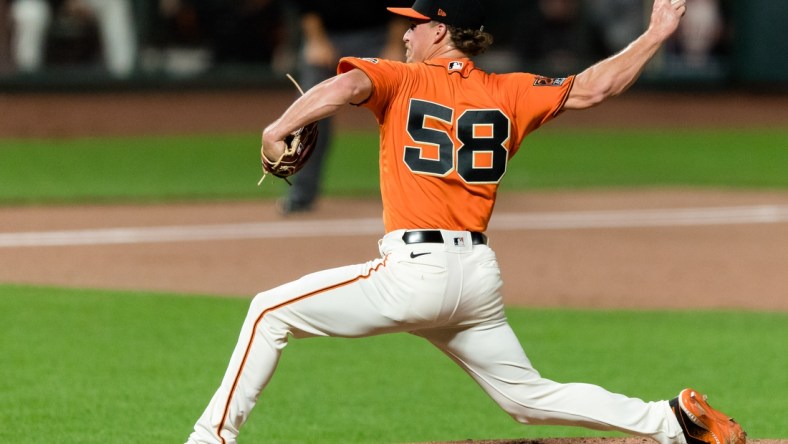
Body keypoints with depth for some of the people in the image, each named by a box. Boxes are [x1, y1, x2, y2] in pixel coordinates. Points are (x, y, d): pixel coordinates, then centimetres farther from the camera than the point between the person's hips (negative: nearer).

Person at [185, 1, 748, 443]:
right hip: (479, 273, 6)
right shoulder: (507, 93, 12)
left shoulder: (402, 79, 1)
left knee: (271, 312, 5)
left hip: (415, 270, -6)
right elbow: (593, 88, 13)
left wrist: (278, 129, -12)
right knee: (529, 396, 19)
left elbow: (345, 86, -19)